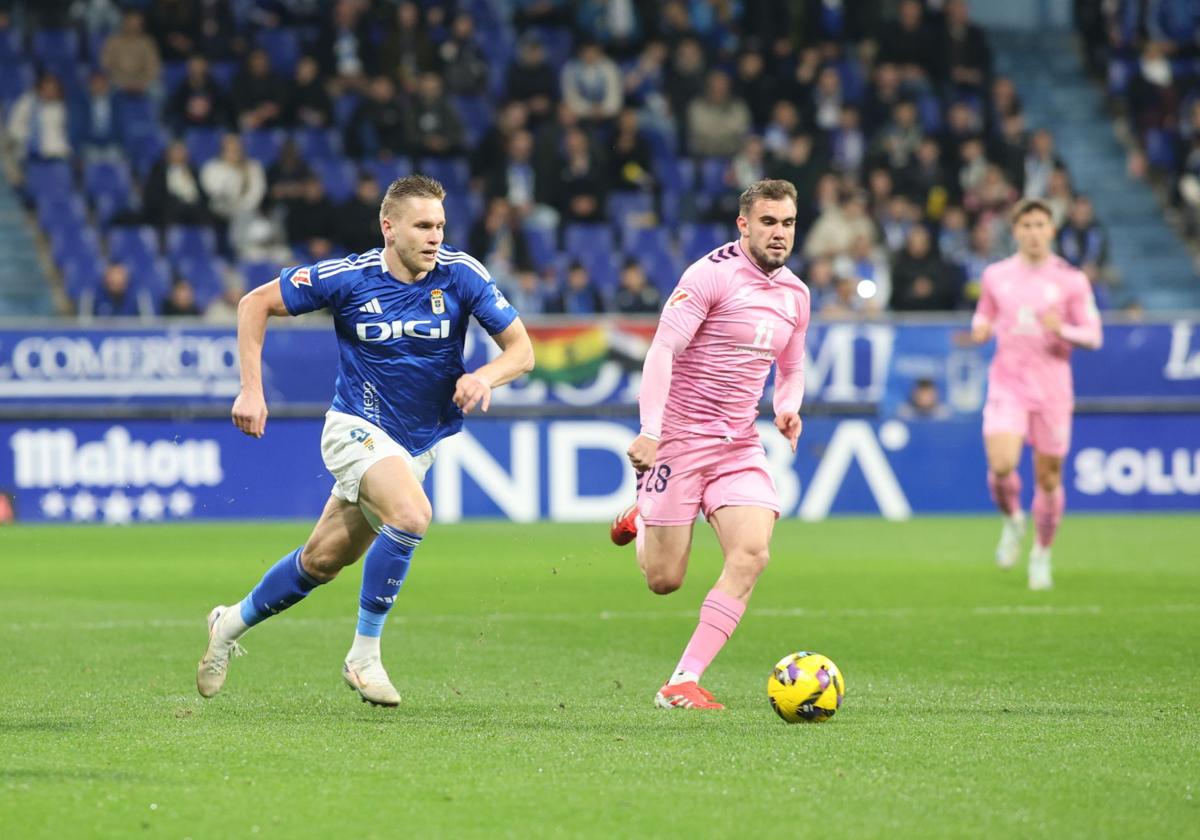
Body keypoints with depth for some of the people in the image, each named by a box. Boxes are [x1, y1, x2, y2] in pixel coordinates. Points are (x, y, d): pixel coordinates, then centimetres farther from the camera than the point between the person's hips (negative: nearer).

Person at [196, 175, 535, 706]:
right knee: (412, 515, -31)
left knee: (323, 561, 12)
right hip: (358, 427, -4)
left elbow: (521, 348, -9)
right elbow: (256, 303, -5)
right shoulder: (348, 278, -16)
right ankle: (364, 655, -17)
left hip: (417, 443, 4)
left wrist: (486, 376, -31)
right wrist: (251, 389, -12)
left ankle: (233, 623, 37)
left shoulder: (461, 275, -12)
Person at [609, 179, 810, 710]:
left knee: (752, 554, -17)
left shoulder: (795, 294, 10)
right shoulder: (711, 275, -12)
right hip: (680, 438, -6)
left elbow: (791, 369, 25)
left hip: (740, 445, 6)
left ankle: (683, 682, -12)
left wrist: (787, 409, 2)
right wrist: (650, 431, -26)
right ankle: (643, 518, 35)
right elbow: (662, 351, -17)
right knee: (663, 581, -3)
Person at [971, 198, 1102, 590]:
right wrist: (980, 330, -4)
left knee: (1049, 476, 3)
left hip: (1052, 388, 0)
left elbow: (1093, 335, 0)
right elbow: (984, 317, 20)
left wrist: (1063, 330, -21)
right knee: (1001, 465, -20)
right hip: (1007, 384, 0)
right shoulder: (995, 275, 6)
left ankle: (1042, 555, 23)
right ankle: (1012, 521, 11)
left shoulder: (1071, 279, -1)